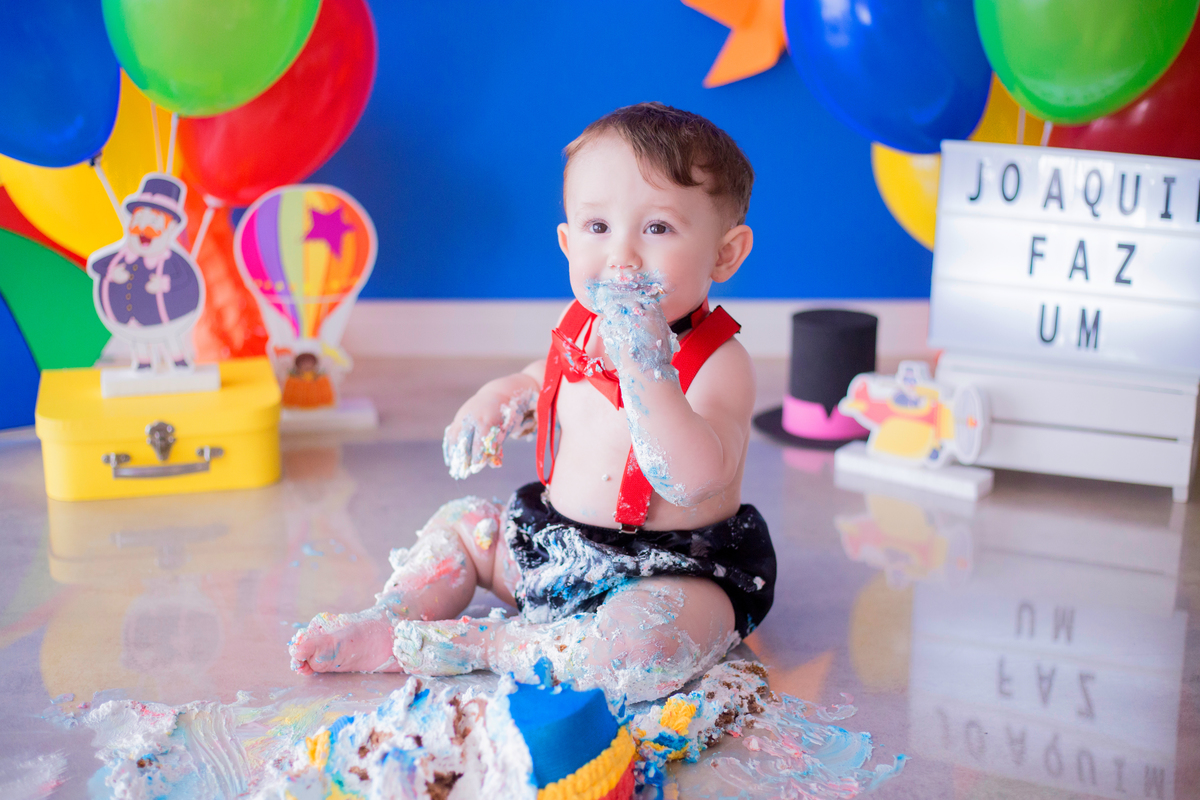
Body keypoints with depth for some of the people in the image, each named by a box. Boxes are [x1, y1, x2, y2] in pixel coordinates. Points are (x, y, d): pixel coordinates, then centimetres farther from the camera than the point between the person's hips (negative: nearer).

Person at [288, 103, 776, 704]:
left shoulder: (717, 363, -24)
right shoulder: (585, 329, 0)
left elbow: (693, 481, -41)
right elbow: (545, 380, 26)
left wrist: (644, 362, -46)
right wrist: (502, 399, 3)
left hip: (678, 571, -7)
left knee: (643, 650, -36)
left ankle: (467, 646, -21)